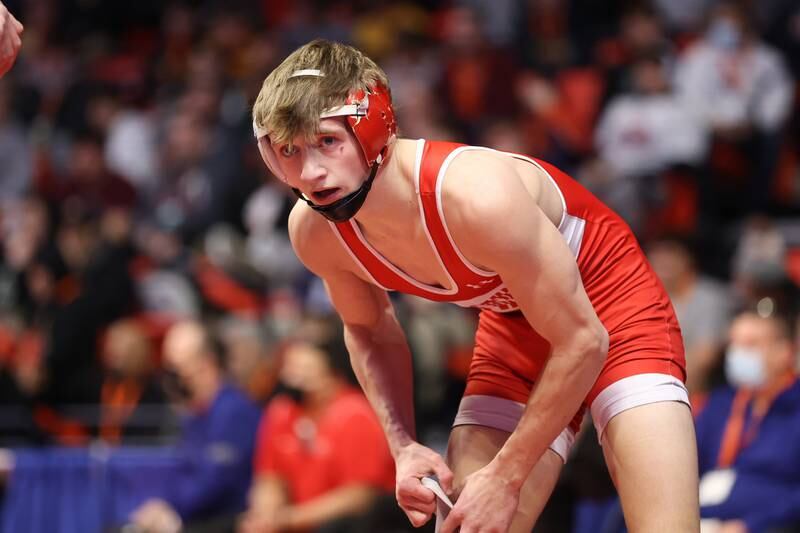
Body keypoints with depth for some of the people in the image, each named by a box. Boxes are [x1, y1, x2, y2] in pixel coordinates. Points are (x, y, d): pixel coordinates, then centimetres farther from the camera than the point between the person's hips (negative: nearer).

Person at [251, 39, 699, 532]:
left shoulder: (474, 195, -36)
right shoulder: (315, 231, -16)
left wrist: (506, 477, -21)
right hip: (513, 325, 5)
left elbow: (582, 342, -27)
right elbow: (370, 329, 7)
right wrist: (404, 446, -8)